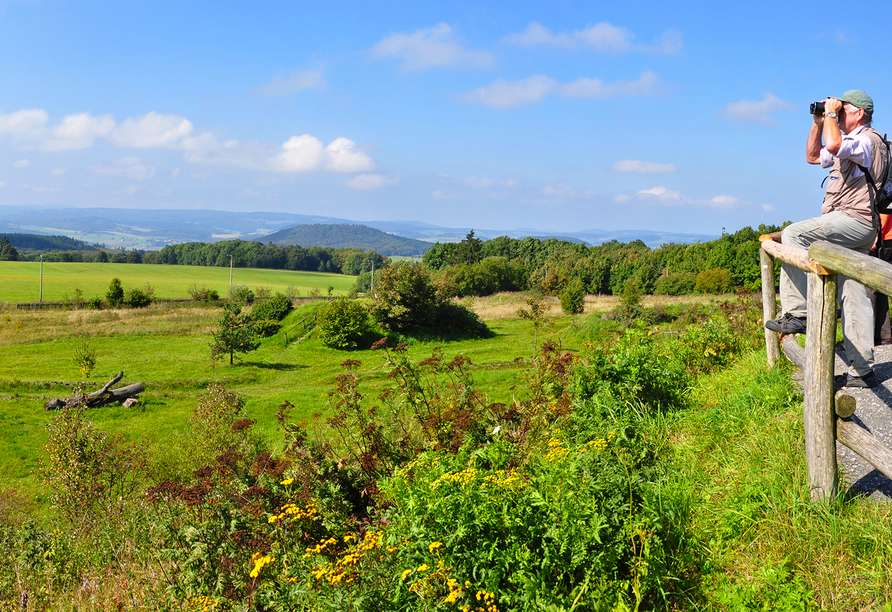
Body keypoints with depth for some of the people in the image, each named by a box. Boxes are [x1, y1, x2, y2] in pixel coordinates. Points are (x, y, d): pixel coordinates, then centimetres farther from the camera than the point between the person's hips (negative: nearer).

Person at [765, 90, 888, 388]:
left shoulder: (868, 140, -8)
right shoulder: (849, 144, 25)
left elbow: (833, 145, -28)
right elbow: (813, 156, 34)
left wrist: (831, 113, -13)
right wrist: (818, 123, 22)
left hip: (853, 220, -10)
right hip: (850, 229, 10)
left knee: (794, 234, -20)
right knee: (853, 298, 6)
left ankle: (796, 313, -21)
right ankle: (862, 370, 7)